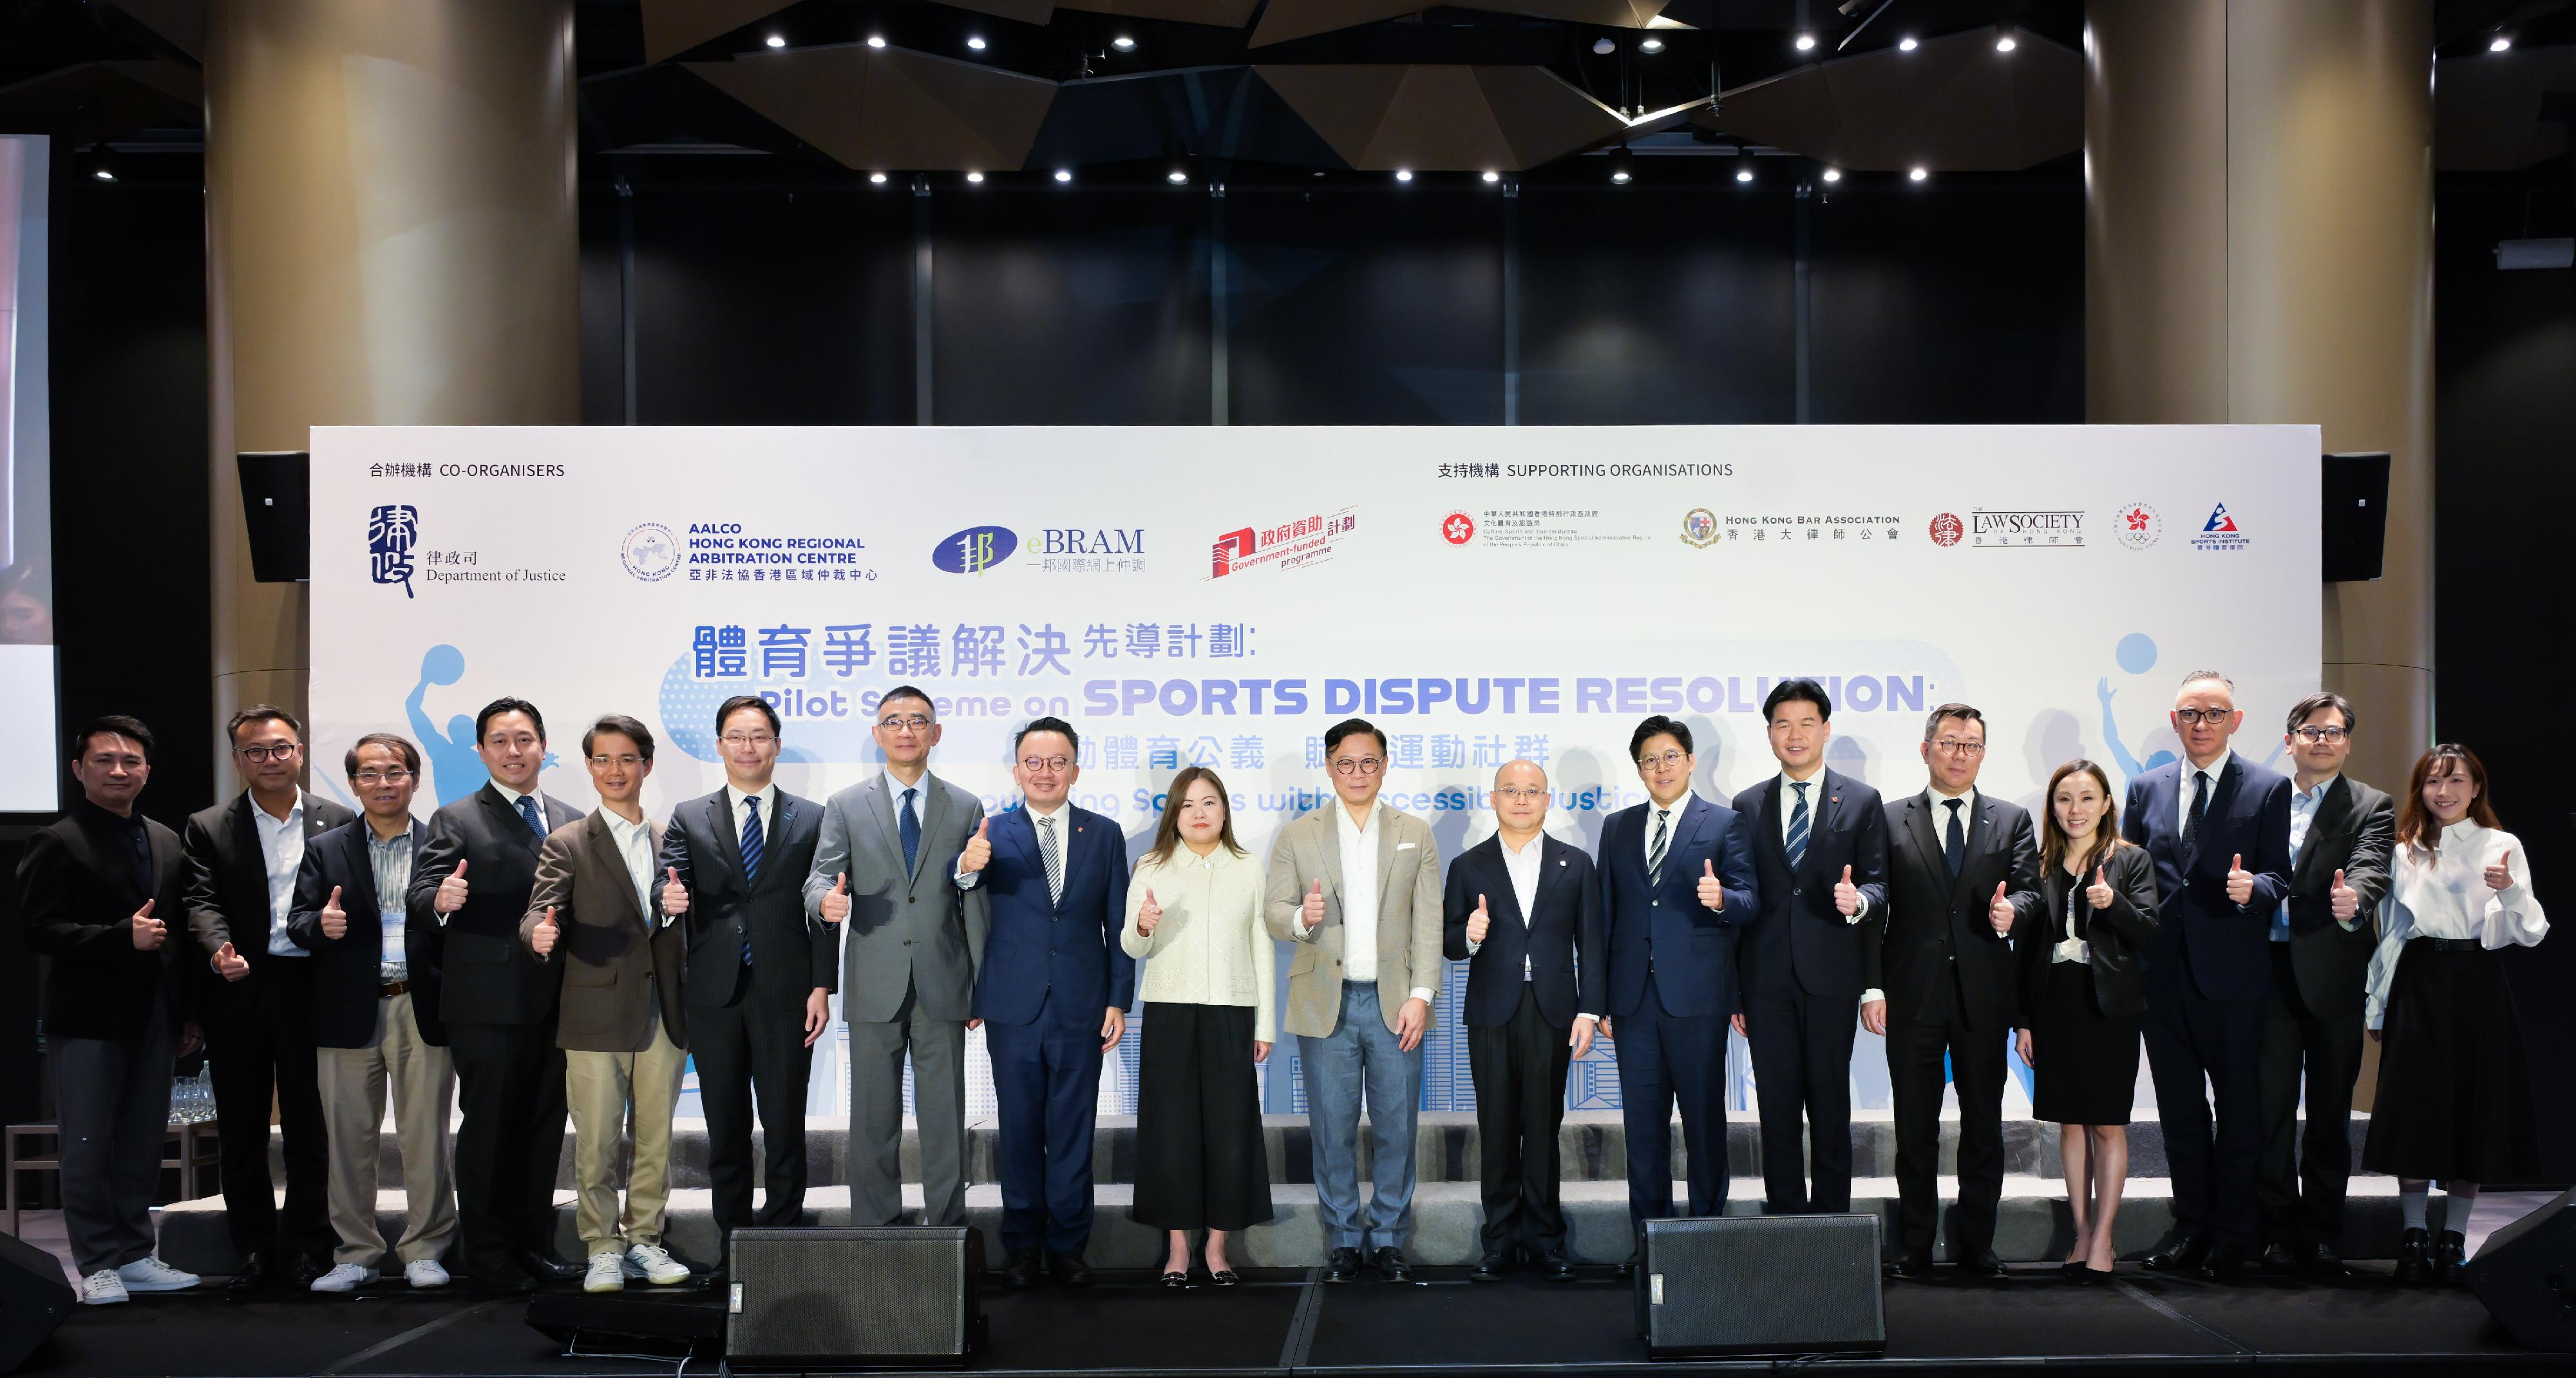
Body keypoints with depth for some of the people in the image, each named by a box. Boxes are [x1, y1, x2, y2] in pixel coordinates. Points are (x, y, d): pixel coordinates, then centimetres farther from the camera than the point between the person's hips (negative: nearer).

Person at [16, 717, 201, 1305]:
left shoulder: (166, 843, 14)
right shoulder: (58, 844, -5)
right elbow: (39, 931, -13)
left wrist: (188, 1013, 11)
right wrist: (123, 937, -20)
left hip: (154, 1019, 6)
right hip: (89, 1019, -6)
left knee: (143, 1146, 10)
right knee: (88, 1149, 1)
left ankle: (134, 1256, 19)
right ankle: (99, 1266, 8)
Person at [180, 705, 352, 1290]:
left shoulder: (337, 822, 8)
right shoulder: (209, 829, 6)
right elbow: (203, 902, -6)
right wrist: (219, 949, -25)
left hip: (310, 987, 0)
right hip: (239, 993, 1)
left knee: (308, 1127, 5)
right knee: (241, 1129, 8)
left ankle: (306, 1251, 14)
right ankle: (254, 1251, 18)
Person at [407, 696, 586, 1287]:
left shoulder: (572, 822, 14)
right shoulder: (455, 822, -1)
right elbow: (421, 900, -11)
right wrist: (441, 900, -35)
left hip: (555, 1003, 5)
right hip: (487, 1003, -5)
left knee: (544, 1127, 11)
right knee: (487, 1126, 2)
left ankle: (534, 1243, 22)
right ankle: (488, 1253, 12)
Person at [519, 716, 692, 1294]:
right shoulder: (567, 845, 3)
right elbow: (540, 912, -10)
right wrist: (540, 932, -32)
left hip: (663, 1017, 3)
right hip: (597, 1017, -3)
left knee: (655, 1138, 8)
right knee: (596, 1142, -1)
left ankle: (644, 1241, 19)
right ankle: (602, 1249, 10)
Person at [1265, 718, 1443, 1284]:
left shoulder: (1415, 835, 9)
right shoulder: (1297, 836, 7)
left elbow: (1428, 921, 4)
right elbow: (1273, 911, 3)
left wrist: (1421, 995, -6)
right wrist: (1301, 918, -20)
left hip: (1394, 1004, 0)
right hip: (1325, 1004, 0)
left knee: (1396, 1128, 4)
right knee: (1333, 1130, 4)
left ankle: (1390, 1239, 16)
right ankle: (1343, 1242, 16)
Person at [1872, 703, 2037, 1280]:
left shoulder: (2012, 820, 10)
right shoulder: (1892, 820, 6)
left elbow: (2029, 888, 1)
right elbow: (1877, 905, -1)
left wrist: (2011, 909, -21)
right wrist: (1872, 987, -11)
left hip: (1983, 996, 1)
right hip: (1913, 994, -1)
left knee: (1983, 1124, 7)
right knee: (1915, 1126, 5)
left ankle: (1976, 1244, 16)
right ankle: (1915, 1248, 13)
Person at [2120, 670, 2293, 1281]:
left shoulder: (2267, 789, 0)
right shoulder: (2146, 789, 11)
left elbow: (2279, 876, -3)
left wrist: (2252, 887, -24)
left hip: (2232, 975, -3)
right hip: (2164, 972, 4)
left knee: (2238, 1108, 4)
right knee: (2179, 1106, 12)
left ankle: (2231, 1235, 14)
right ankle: (2191, 1224, 23)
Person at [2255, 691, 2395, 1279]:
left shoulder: (2372, 808, 4)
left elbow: (2371, 870, -15)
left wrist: (2352, 900, -35)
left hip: (2332, 975, -1)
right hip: (2269, 971, 1)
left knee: (2330, 1109, 6)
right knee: (2271, 1105, 2)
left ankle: (2323, 1235, 14)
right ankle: (2280, 1231, 11)